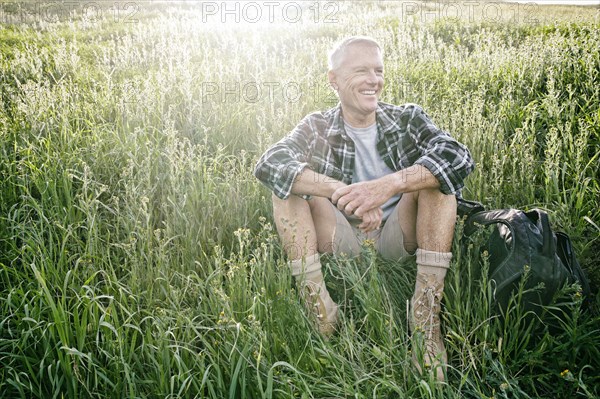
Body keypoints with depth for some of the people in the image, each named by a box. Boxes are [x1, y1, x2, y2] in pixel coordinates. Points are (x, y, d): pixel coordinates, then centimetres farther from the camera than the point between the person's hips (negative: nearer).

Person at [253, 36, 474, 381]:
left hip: (398, 237, 1)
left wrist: (391, 184, -35)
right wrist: (341, 192, -36)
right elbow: (268, 165, -20)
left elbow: (459, 156, -18)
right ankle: (320, 310, -27)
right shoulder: (317, 128, 0)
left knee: (436, 171, -20)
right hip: (343, 242, 0)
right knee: (289, 181, -18)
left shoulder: (407, 118, 2)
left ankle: (426, 314, -27)